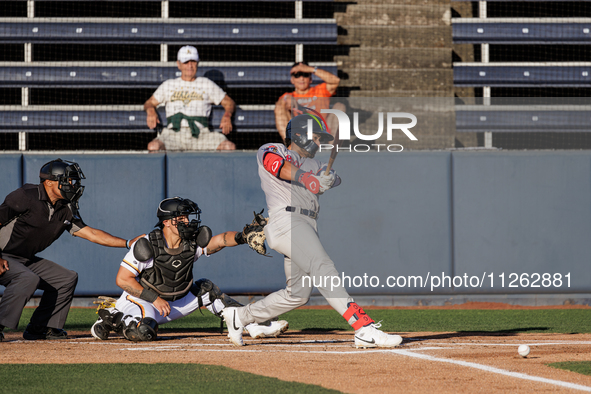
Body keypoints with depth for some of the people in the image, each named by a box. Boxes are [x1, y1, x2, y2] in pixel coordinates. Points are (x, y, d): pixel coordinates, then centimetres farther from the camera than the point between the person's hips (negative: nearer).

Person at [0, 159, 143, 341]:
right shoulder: (26, 197, -18)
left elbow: (90, 233, 8)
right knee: (28, 279, -34)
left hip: (25, 260, 9)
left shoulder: (65, 210, 5)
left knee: (67, 278, 5)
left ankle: (39, 328, 6)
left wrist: (128, 243, 2)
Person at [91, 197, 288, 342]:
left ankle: (254, 325, 6)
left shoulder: (193, 243, -9)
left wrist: (240, 237, -46)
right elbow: (122, 279, -20)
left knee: (206, 290, 3)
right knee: (144, 332, -36)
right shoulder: (147, 246, -22)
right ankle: (113, 318, -5)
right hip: (141, 300, -6)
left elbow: (221, 240, -23)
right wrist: (154, 298, -25)